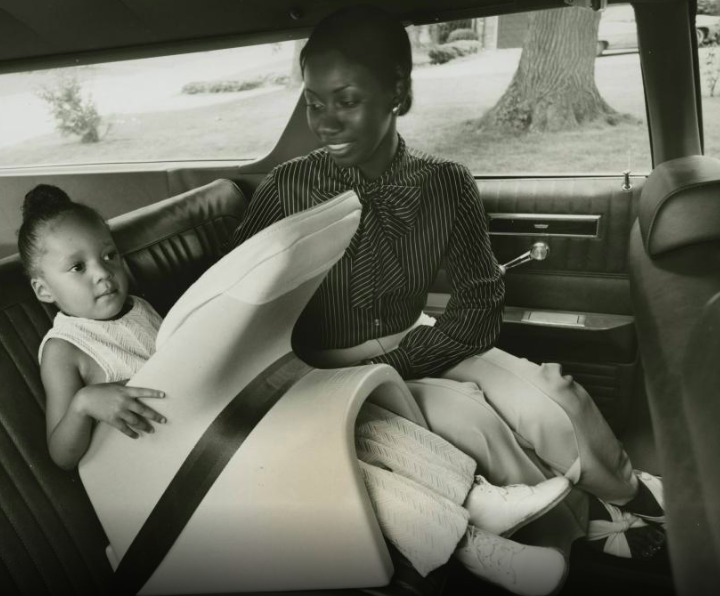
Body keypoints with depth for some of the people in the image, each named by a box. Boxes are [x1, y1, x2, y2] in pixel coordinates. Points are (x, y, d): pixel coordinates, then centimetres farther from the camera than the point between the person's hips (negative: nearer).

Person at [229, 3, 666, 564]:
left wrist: (390, 362, -20)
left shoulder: (446, 184, -11)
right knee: (470, 417, -27)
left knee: (554, 396, -20)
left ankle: (637, 498, 7)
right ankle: (594, 525, -2)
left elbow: (480, 307, -8)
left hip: (419, 347, 3)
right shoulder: (287, 189, -15)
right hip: (333, 374, -2)